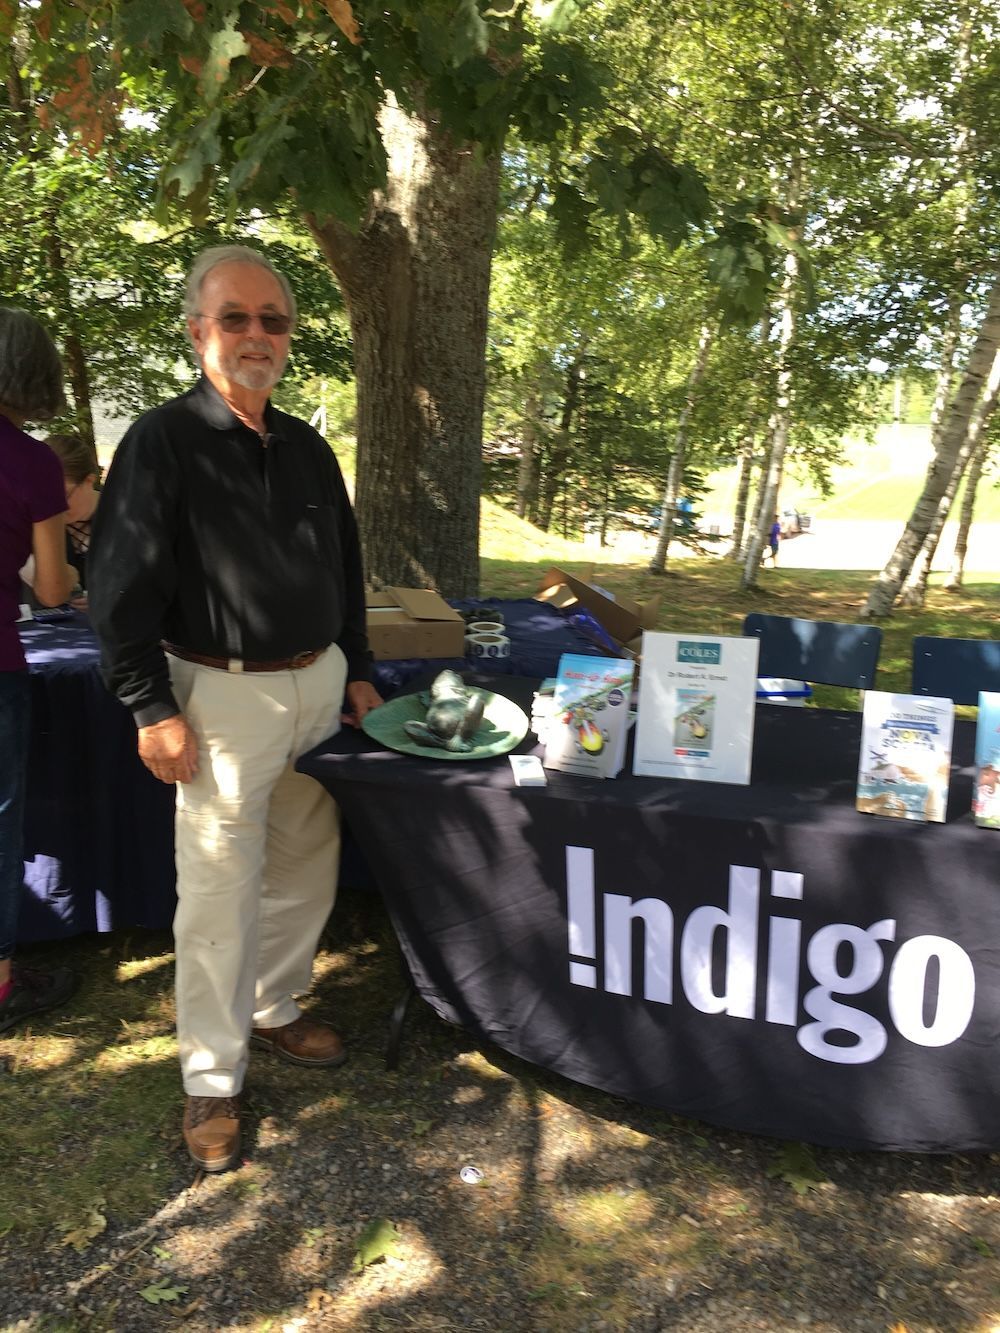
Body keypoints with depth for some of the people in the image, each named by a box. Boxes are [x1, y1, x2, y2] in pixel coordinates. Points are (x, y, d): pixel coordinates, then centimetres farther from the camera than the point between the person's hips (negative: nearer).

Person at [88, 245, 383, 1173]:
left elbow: (344, 569, 18)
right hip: (227, 694, -6)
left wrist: (357, 671, 15)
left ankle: (273, 1011, 37)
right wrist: (153, 708, -14)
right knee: (220, 890, 1)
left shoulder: (307, 449, 11)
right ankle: (211, 1080, 18)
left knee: (305, 870, 15)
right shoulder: (162, 443, -8)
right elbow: (121, 589, -10)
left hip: (321, 684, 6)